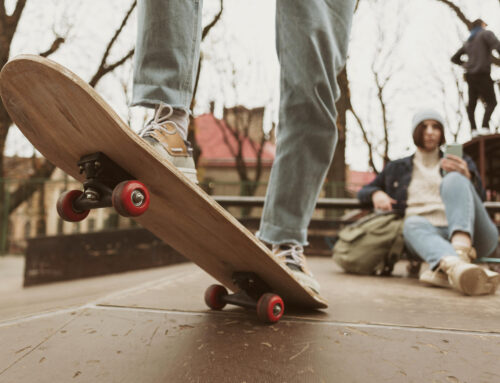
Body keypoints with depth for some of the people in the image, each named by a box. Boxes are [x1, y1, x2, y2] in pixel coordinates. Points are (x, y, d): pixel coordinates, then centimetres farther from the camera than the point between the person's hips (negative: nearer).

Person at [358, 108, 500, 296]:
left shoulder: (462, 162, 26)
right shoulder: (397, 169, 26)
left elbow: (480, 197, 13)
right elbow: (363, 191, 29)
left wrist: (467, 176, -10)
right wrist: (376, 194, 3)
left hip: (471, 234, 0)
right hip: (427, 233, 0)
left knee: (454, 179, -26)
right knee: (413, 222, -35)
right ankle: (455, 266, -68)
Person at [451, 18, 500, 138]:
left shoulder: (468, 42, 20)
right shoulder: (486, 34, 0)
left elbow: (454, 58, 27)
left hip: (470, 76, 7)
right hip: (482, 74, -6)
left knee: (472, 103, 8)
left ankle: (473, 129, 5)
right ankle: (484, 127, -15)